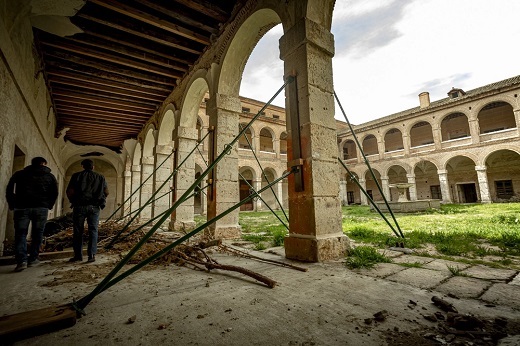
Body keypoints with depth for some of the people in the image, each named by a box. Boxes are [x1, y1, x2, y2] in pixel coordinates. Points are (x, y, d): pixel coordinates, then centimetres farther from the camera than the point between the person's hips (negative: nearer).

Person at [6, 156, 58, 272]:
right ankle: (33, 259, 15)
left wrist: (12, 205, 16)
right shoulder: (50, 176, 10)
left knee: (20, 234, 4)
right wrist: (49, 206, 14)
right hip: (41, 208, -1)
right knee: (37, 234, 10)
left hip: (21, 207, 1)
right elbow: (55, 193, 4)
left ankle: (22, 260, -9)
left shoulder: (19, 174, 14)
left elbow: (9, 190, 9)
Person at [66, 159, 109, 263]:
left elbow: (69, 191, -3)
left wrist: (73, 201, 14)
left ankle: (78, 255, 12)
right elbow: (106, 192, 8)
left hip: (79, 206, 0)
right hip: (94, 207, 1)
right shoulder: (100, 177, 9)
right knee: (93, 231, 3)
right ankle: (92, 255, 0)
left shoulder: (76, 176, 4)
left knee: (78, 231, 9)